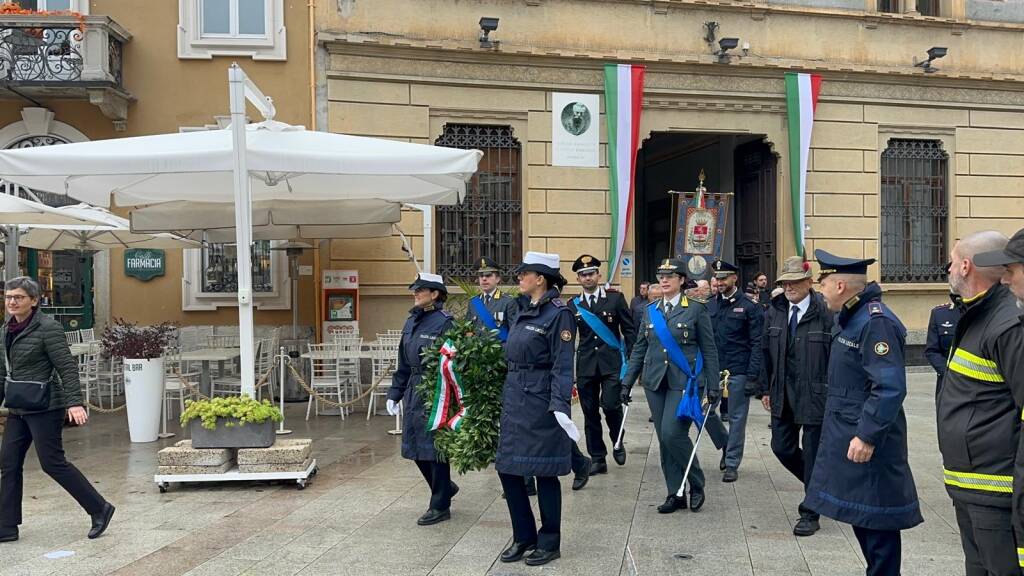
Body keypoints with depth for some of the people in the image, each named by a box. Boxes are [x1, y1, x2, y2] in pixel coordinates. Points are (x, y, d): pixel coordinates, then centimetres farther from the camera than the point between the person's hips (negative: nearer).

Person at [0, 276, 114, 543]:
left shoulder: (48, 328, -13)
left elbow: (67, 368, -17)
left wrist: (75, 403, -26)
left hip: (44, 408, -8)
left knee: (52, 462, -4)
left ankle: (100, 509, 8)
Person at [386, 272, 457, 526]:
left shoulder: (444, 322, -13)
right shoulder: (411, 322, 11)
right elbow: (403, 364, 16)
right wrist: (394, 393, 14)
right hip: (414, 391, 8)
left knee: (434, 448, 2)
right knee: (415, 447, 13)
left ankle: (440, 506, 17)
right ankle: (445, 487, 35)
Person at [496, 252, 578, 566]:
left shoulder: (559, 313, -12)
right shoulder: (523, 309, 11)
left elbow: (563, 365, -16)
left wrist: (560, 405, -23)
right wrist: (508, 395, 19)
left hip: (541, 402, -8)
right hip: (514, 399, 8)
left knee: (544, 472, 3)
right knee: (507, 468, 10)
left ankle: (549, 543, 19)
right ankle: (523, 536, 25)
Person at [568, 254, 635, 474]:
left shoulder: (615, 298, 2)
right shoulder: (573, 305, 8)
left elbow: (629, 330, 4)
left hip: (612, 362, -2)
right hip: (586, 364, 3)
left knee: (611, 405, -13)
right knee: (590, 413, 4)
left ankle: (617, 442, 17)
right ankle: (598, 459, 16)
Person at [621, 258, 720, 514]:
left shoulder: (696, 309, -1)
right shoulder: (650, 311, 10)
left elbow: (709, 351, -1)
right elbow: (639, 348, 13)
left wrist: (713, 386, -4)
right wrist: (627, 381, 8)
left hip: (684, 382, -5)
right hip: (655, 382, 5)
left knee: (672, 433, -15)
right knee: (664, 439, 6)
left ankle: (696, 484, 8)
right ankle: (675, 495, 16)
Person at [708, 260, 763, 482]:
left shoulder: (749, 307, -4)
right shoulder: (710, 306, 8)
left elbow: (757, 344, -6)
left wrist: (752, 376, -12)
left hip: (738, 372, -4)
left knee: (736, 418, 3)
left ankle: (732, 464, 13)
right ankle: (726, 448, 31)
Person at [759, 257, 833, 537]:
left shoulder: (825, 313, -14)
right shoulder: (774, 312, 5)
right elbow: (766, 353, 11)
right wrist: (766, 389, 10)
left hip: (815, 395, -6)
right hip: (782, 394, 6)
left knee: (812, 453, 4)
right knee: (782, 447, 12)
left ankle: (810, 513, 17)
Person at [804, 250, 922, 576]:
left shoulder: (876, 322, -20)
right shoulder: (850, 317, 11)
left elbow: (890, 388, -27)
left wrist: (868, 435, -27)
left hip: (867, 439, -10)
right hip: (847, 435, 10)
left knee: (876, 520, 1)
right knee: (858, 512, 19)